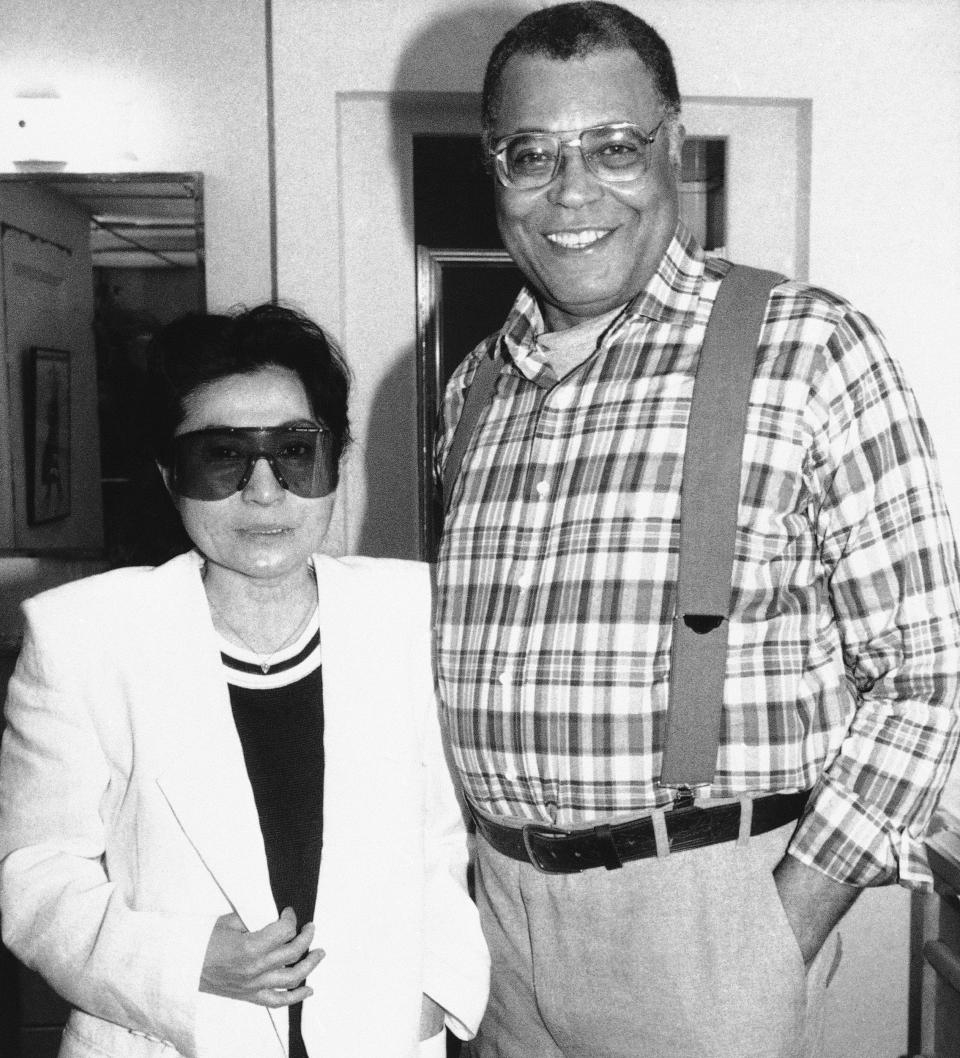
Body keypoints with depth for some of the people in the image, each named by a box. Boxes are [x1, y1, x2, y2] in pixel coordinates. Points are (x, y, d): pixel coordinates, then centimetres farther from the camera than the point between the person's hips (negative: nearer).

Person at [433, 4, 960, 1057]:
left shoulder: (808, 349, -9)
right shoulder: (474, 386, 5)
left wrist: (793, 923, -13)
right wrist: (467, 878, 5)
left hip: (708, 904, -4)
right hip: (499, 897, 5)